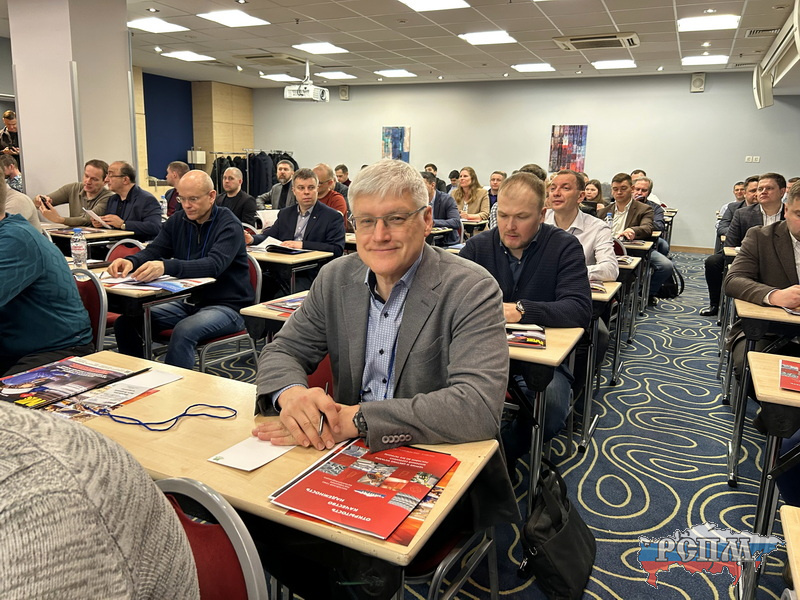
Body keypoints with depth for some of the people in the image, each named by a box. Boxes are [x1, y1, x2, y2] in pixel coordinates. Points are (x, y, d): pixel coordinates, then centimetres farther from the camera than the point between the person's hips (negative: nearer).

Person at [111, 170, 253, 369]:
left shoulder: (229, 225, -13)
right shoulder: (177, 221, 8)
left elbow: (214, 265, -29)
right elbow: (153, 250, 4)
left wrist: (166, 267, -43)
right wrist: (131, 261, -20)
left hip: (228, 305, -7)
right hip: (190, 301, 7)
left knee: (184, 332, -34)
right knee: (126, 322, -5)